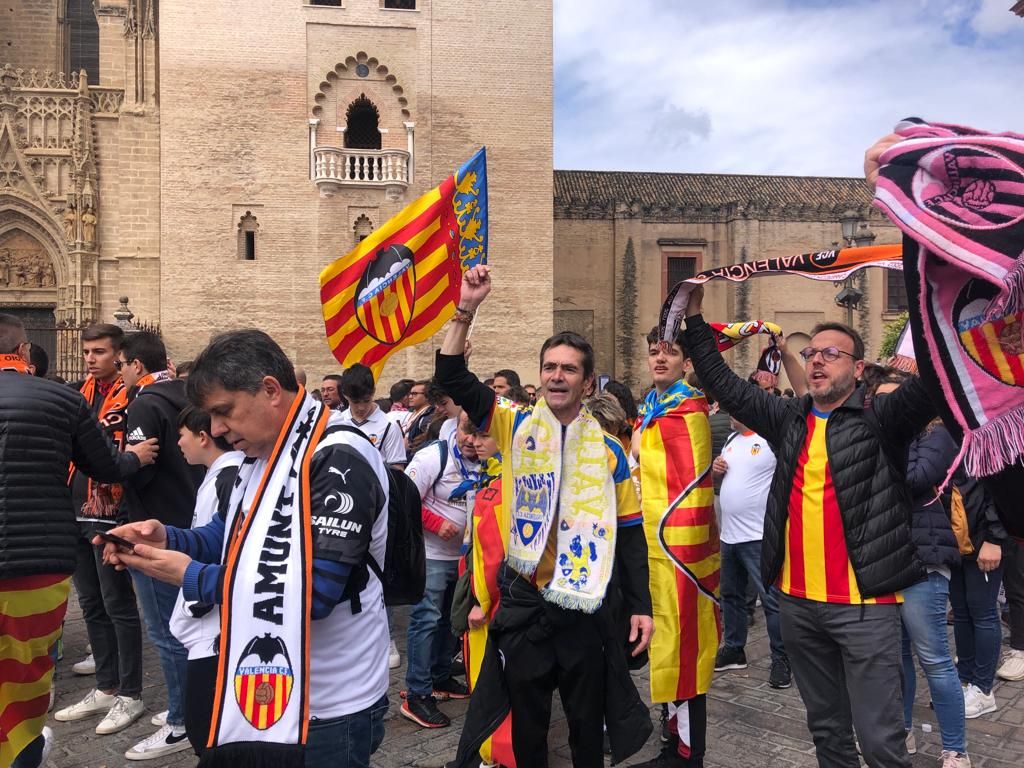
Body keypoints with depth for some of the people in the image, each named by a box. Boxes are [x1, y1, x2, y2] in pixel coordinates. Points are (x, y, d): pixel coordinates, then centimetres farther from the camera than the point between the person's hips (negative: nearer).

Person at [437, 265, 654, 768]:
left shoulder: (608, 450, 1)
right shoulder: (515, 427, -1)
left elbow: (629, 534, 4)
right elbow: (452, 377, -9)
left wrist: (641, 607, 1)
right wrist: (466, 310, -19)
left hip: (585, 608, 1)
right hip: (523, 603, 0)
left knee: (587, 722, 15)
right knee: (527, 723, 14)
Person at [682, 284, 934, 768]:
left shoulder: (882, 419, -5)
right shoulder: (789, 419, 9)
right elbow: (723, 383, 14)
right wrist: (695, 318, 13)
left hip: (864, 605, -5)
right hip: (798, 603, 5)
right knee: (826, 728, 20)